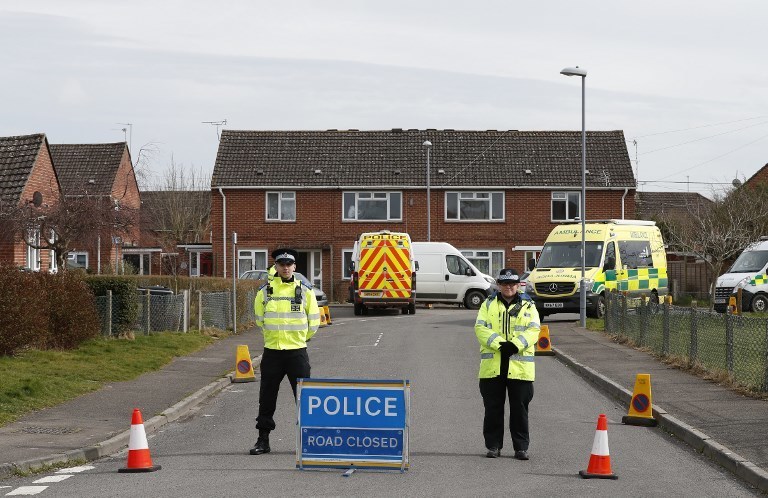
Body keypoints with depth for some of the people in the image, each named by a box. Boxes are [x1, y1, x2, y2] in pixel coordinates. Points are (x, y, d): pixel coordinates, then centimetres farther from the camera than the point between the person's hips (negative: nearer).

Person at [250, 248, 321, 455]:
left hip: (297, 352, -1)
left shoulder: (305, 291, 1)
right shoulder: (265, 291, 3)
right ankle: (263, 440, 13)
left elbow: (313, 323, 8)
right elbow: (260, 319, 14)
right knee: (267, 397, 5)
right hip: (272, 352, 1)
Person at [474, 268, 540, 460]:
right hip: (492, 365, 1)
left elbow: (533, 330, -2)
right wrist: (499, 343, -17)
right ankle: (493, 445, 14)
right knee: (493, 408, 5)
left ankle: (521, 447, 10)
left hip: (520, 366, -1)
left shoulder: (528, 306, 9)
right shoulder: (488, 305, 10)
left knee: (520, 408, 3)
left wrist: (515, 344, -18)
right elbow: (480, 328, -2)